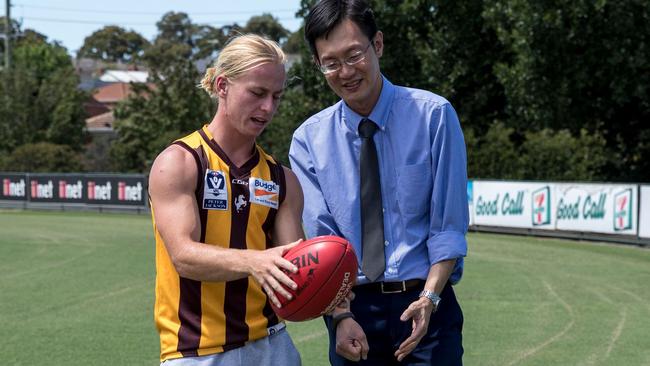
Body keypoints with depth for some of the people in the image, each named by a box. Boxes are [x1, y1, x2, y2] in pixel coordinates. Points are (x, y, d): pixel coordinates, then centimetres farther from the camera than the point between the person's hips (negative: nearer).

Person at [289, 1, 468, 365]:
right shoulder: (309, 139, 2)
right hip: (353, 309, 2)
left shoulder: (433, 115, -4)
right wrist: (341, 315, -16)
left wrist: (429, 298, -18)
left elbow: (449, 226, -6)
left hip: (425, 305, -1)